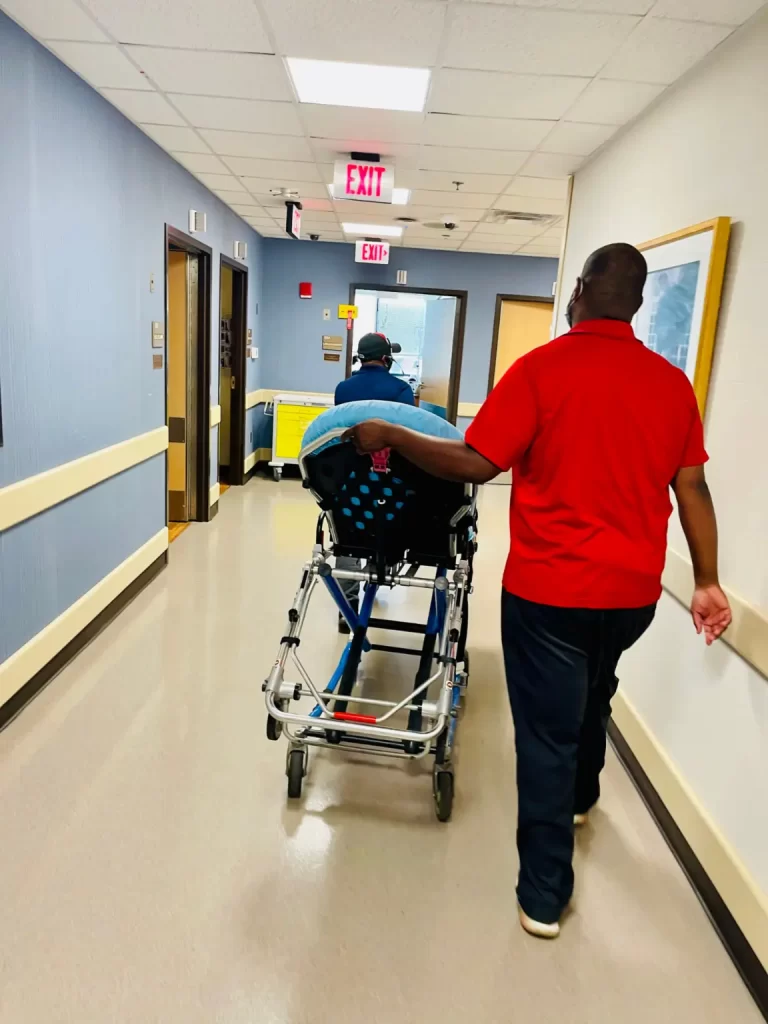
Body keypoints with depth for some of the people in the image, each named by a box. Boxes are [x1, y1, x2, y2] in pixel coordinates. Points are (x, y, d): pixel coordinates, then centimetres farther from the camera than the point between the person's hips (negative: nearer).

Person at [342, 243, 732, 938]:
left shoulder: (543, 368, -14)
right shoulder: (673, 382, 1)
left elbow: (475, 465, -17)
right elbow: (692, 489, 4)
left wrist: (390, 436, -6)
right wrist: (707, 582, 11)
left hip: (550, 588, -5)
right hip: (634, 591, 5)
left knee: (547, 734, 7)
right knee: (593, 695, 30)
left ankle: (544, 897, 19)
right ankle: (580, 797, 55)